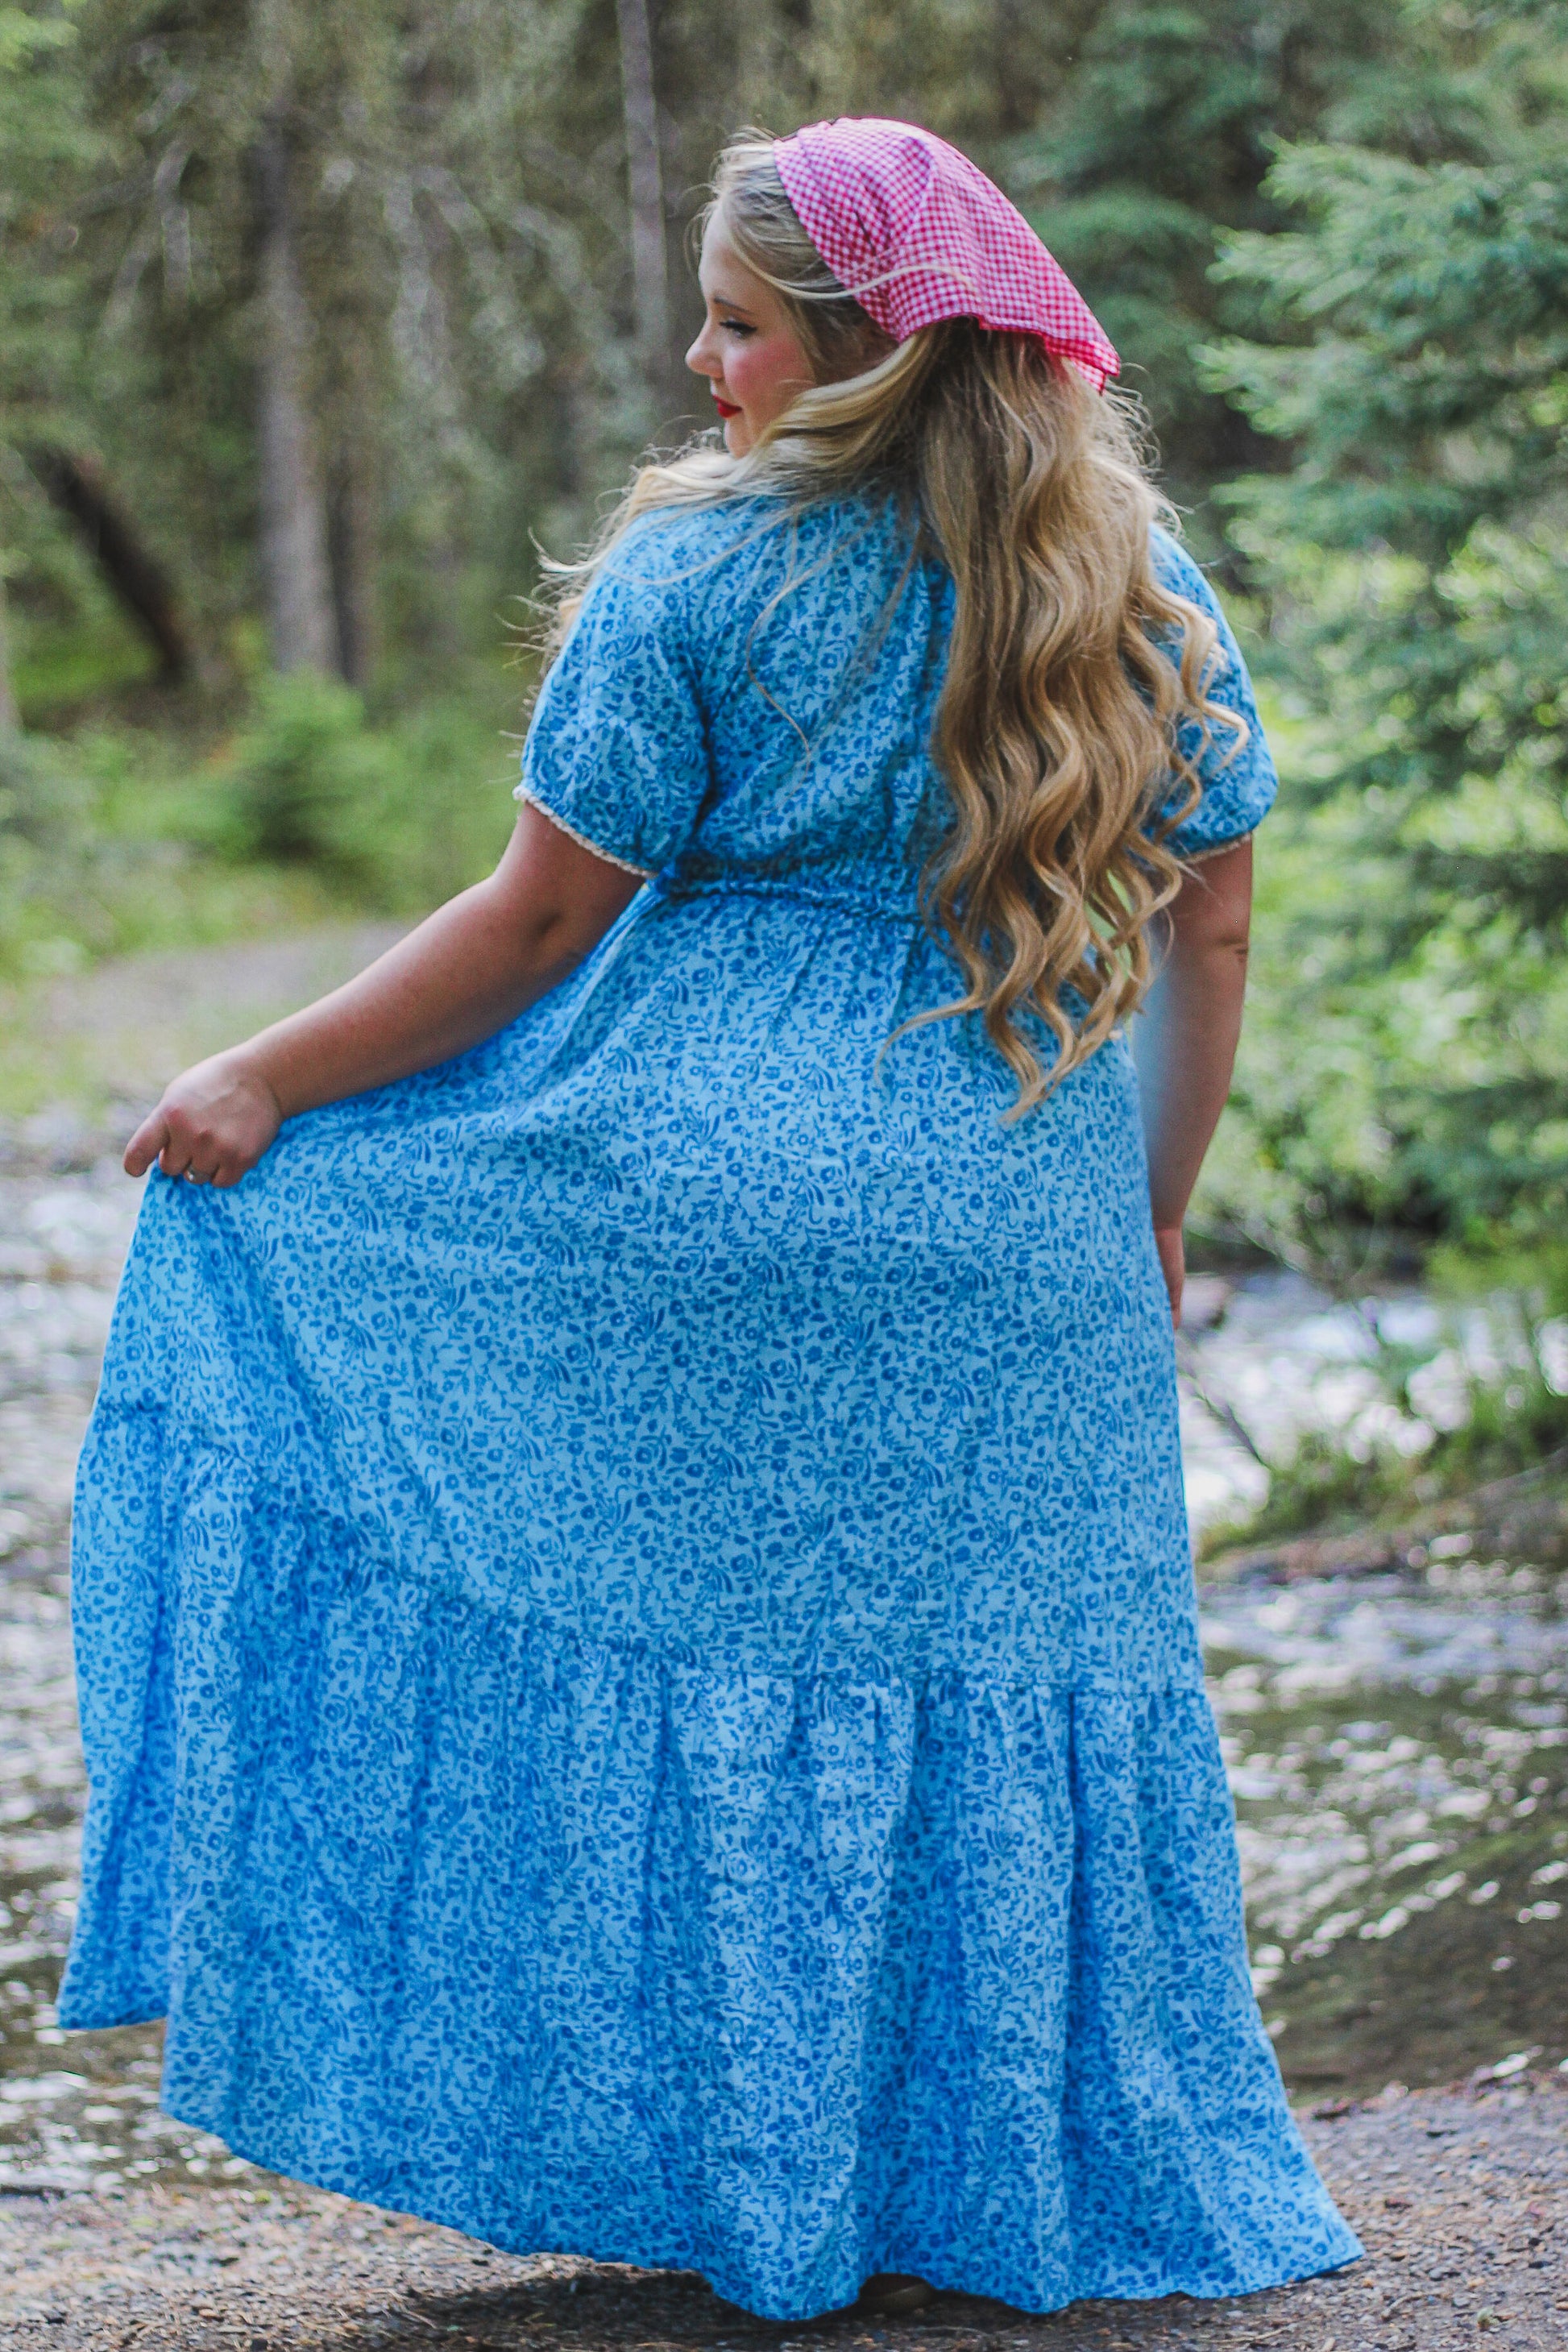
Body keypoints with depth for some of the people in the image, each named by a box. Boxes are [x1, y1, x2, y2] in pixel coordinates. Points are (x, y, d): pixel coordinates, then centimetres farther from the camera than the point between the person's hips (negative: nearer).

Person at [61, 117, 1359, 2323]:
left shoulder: (698, 574, -7)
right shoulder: (1148, 589, 7)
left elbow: (544, 918, -5)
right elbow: (1210, 936, 10)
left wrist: (268, 1080, 5)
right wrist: (1147, 1223, 21)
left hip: (695, 1191, -4)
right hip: (1016, 1264, 4)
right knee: (981, 1689, 12)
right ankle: (982, 2190, 21)